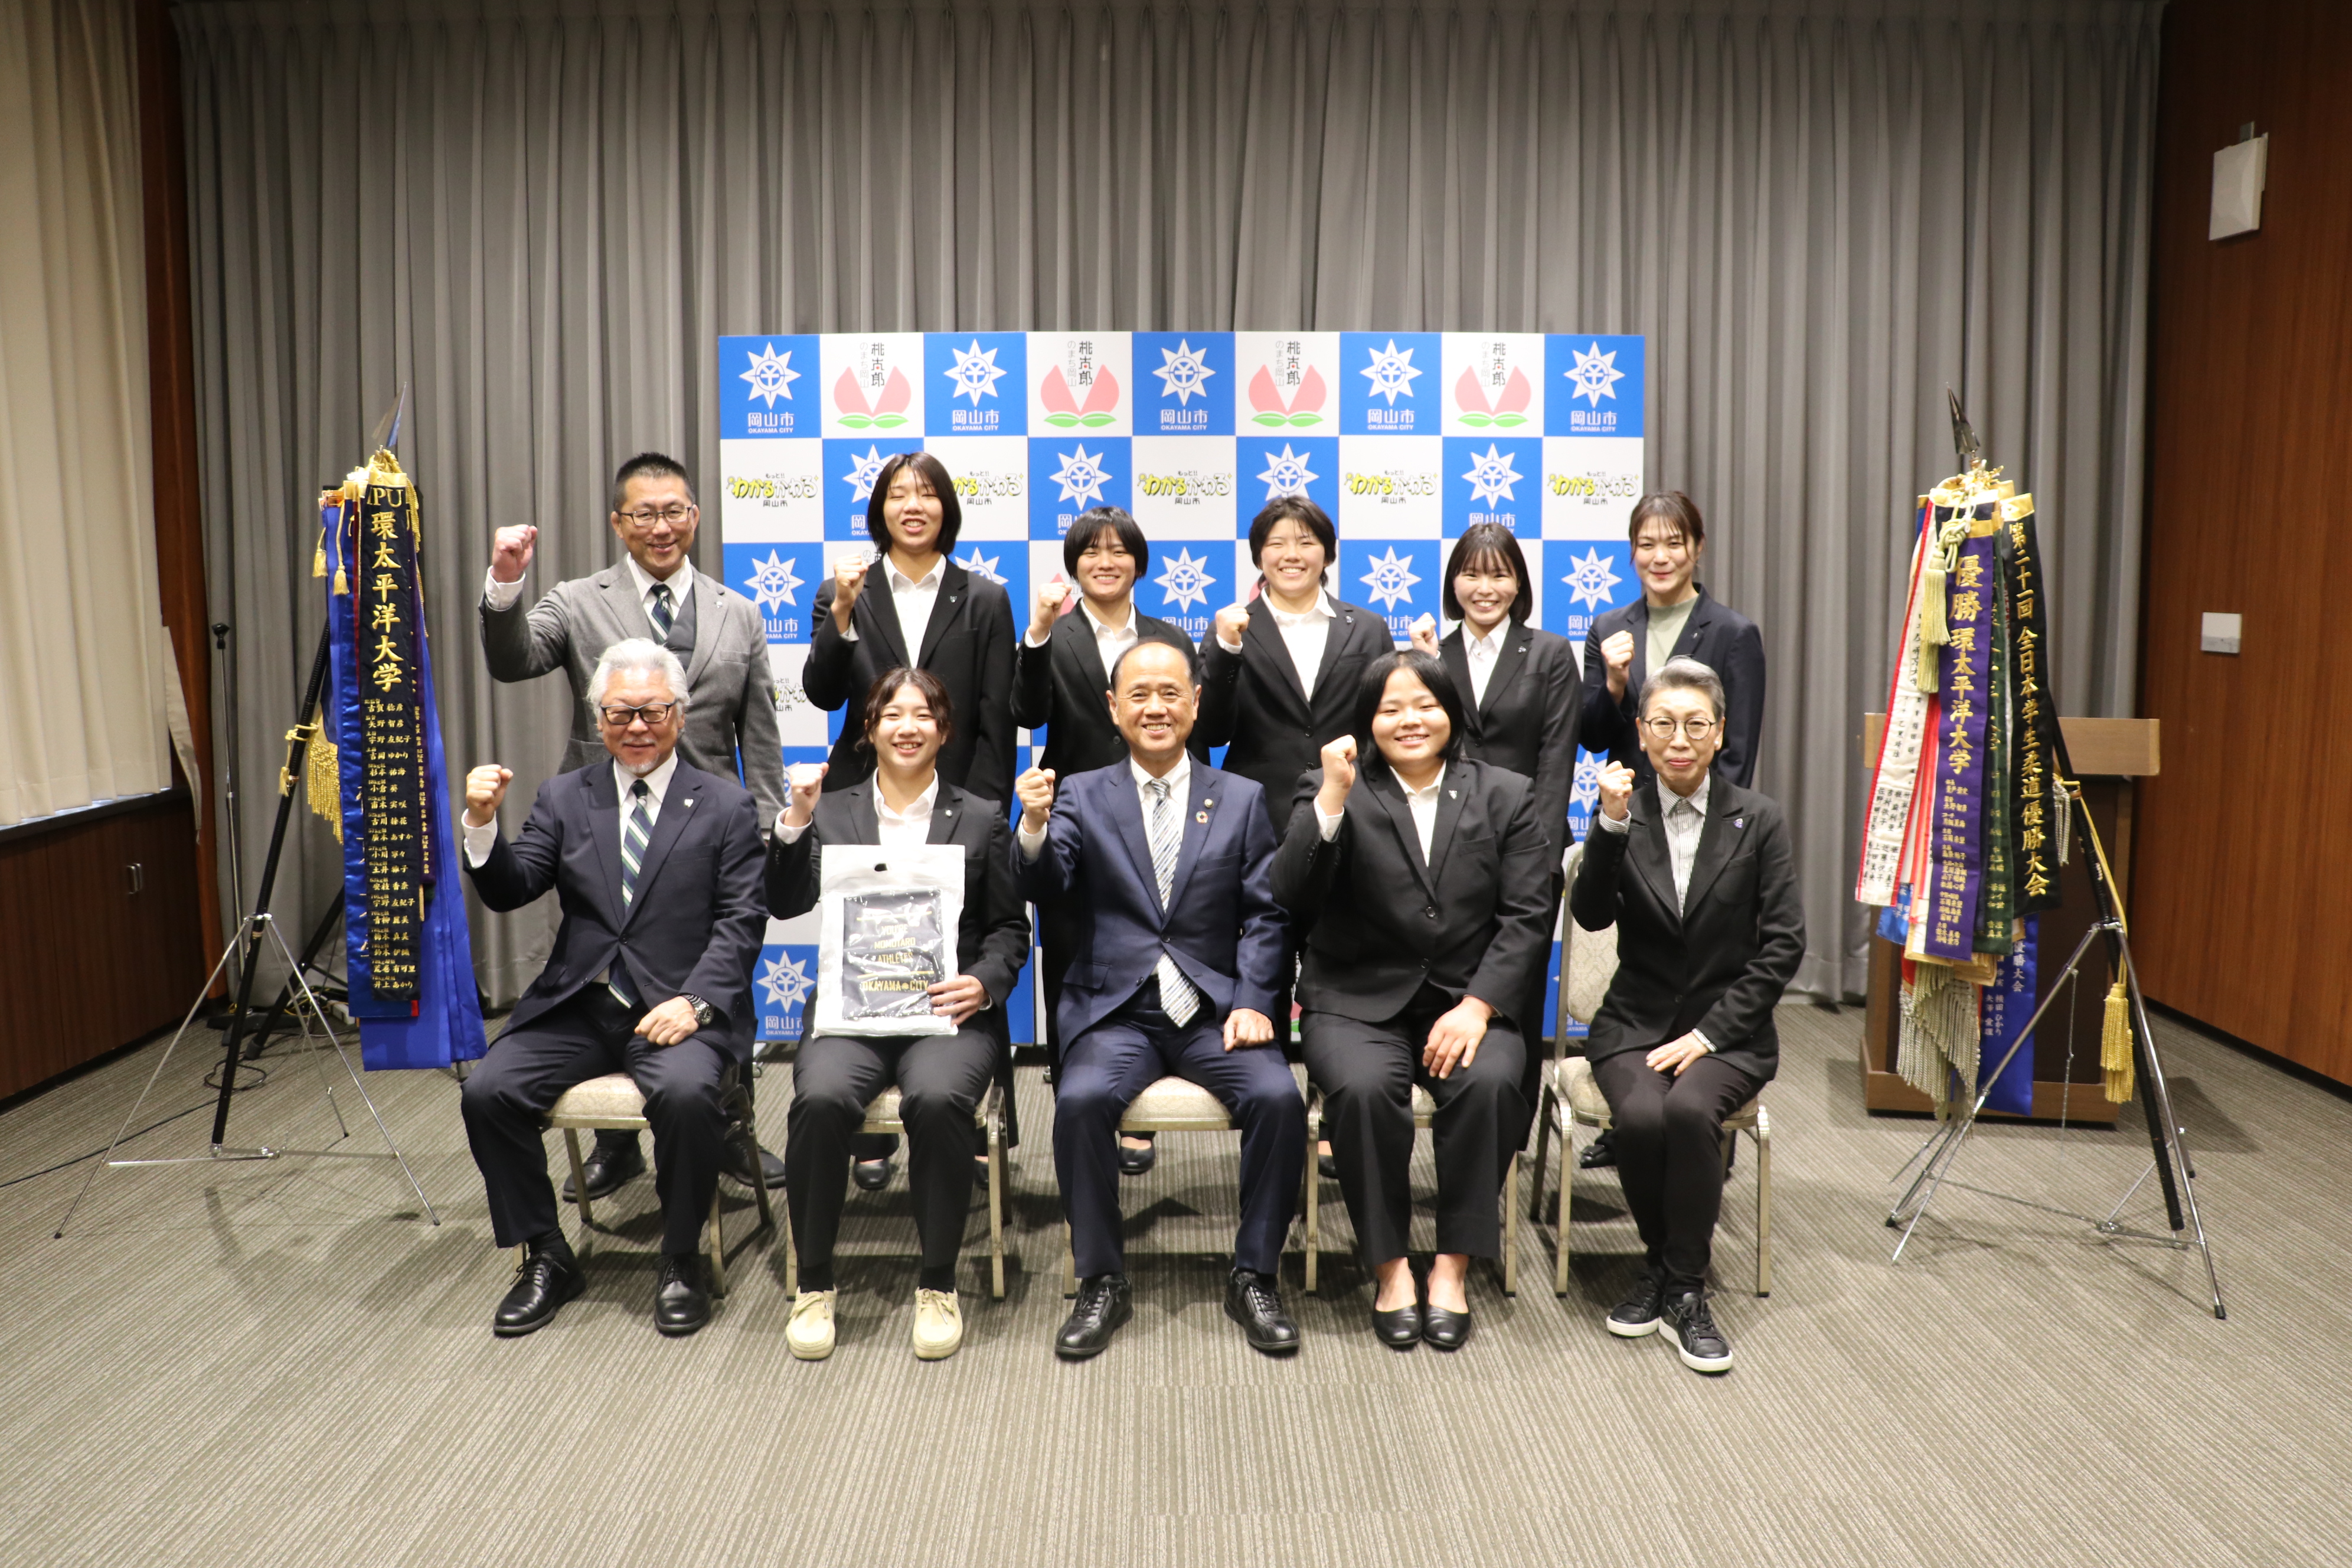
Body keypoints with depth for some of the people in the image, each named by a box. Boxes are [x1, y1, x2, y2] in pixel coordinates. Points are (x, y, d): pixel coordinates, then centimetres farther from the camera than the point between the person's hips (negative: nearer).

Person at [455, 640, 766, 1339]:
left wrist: (694, 1001, -18)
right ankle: (544, 1256, 3)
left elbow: (742, 922, -4)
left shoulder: (726, 806, 4)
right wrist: (482, 823, -13)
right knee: (487, 1090, -18)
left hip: (678, 1009, -3)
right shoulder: (565, 797, 14)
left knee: (686, 1092, -32)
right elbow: (509, 891, 6)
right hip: (577, 1007, 4)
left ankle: (681, 1262, -8)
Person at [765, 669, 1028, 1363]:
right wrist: (795, 821, -10)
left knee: (938, 1099, -33)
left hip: (948, 1012, -1)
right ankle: (814, 1284, -9)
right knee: (821, 1098, -30)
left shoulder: (982, 819, 13)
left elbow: (1009, 929, 10)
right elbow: (786, 905, 2)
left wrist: (984, 983, -9)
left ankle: (937, 1286, -13)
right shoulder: (831, 812, 15)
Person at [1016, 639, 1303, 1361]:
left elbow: (1264, 915, 6)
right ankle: (1101, 1284, -10)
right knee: (1081, 1099, -29)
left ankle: (1253, 1278, -6)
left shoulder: (1242, 800, 11)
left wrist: (1253, 1002, -9)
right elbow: (1046, 889, -5)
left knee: (1279, 1096, -25)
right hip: (1116, 1009, 0)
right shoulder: (1083, 796, 9)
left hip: (1213, 1010, 1)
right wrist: (1035, 829, -25)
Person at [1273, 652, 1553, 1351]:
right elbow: (1293, 897, -9)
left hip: (1470, 999, 1)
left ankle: (1452, 1265, -13)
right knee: (1363, 1087, -31)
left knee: (1490, 1082, -30)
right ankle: (1389, 1266, -11)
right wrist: (1331, 799, -20)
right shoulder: (1330, 790, 5)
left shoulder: (1506, 795, 8)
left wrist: (1477, 1007, -13)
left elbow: (1526, 916, 1)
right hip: (1358, 1000, -1)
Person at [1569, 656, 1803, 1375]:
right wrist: (1612, 824, -24)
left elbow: (1783, 944, -3)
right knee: (1642, 1116, -29)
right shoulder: (1622, 815, 3)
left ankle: (1683, 1289, -12)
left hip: (1728, 1028, -1)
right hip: (1635, 1023, 1)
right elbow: (1590, 916, -10)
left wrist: (1708, 1033, -11)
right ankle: (1663, 1266, 0)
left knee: (1690, 1109, -32)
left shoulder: (1759, 820, 1)